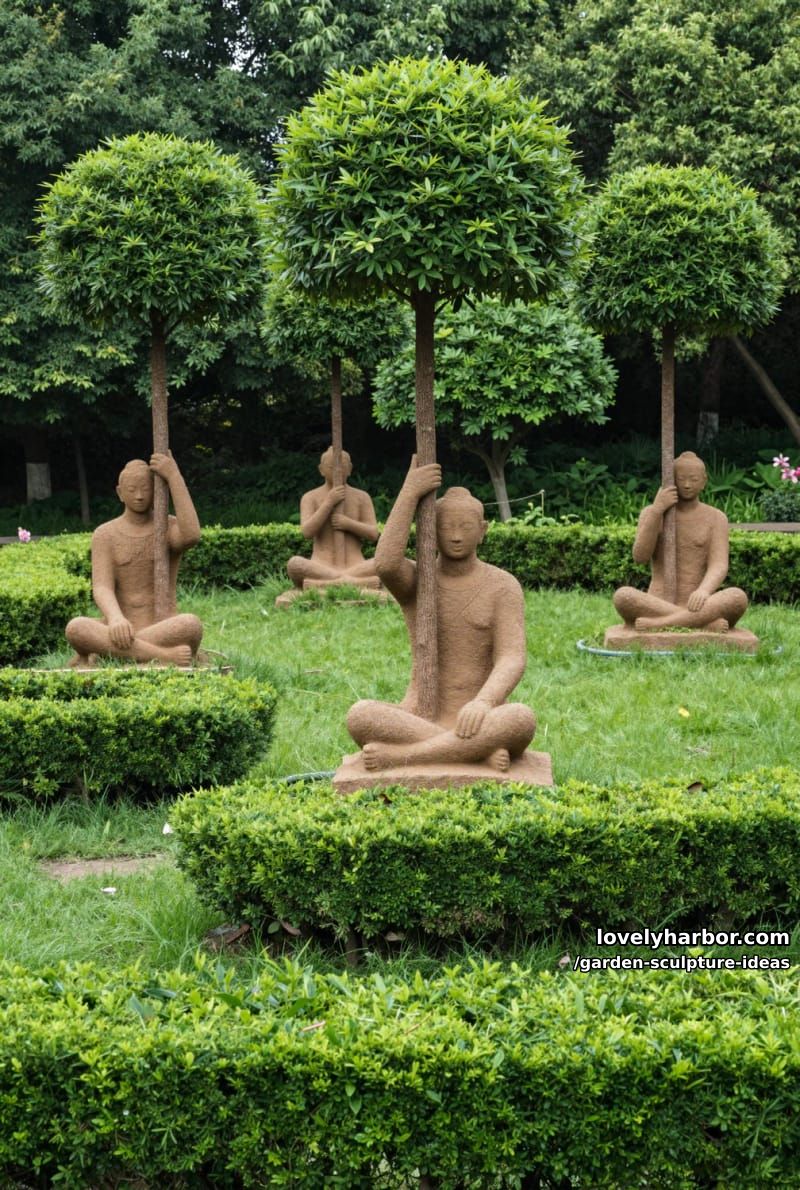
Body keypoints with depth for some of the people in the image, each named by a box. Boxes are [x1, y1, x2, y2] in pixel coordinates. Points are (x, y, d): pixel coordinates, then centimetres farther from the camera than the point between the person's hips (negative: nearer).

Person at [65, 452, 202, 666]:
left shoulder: (171, 528, 4)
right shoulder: (105, 535, 4)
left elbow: (192, 536, -23)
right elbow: (102, 589, -11)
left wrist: (174, 476, -20)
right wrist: (115, 618, -35)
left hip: (164, 633, 0)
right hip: (119, 633, 0)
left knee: (192, 625, -37)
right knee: (75, 628, -33)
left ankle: (92, 658, -26)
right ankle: (164, 656, -35)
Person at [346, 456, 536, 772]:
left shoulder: (504, 587, 0)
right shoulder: (413, 580, 6)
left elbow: (512, 662, -15)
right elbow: (385, 564, -21)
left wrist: (483, 703, -37)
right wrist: (410, 491, -14)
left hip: (482, 723, -1)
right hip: (420, 723, 1)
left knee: (522, 720, -38)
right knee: (360, 716, -33)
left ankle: (398, 756, -32)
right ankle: (479, 750, -31)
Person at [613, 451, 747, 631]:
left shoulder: (716, 518, 8)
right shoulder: (651, 513, 9)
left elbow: (718, 567, -7)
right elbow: (640, 556, -6)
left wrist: (704, 591, -30)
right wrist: (657, 510, -15)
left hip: (698, 606, 0)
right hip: (658, 607, 0)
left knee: (738, 598, -32)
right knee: (623, 596, -34)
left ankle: (656, 624, -36)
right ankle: (705, 623, -36)